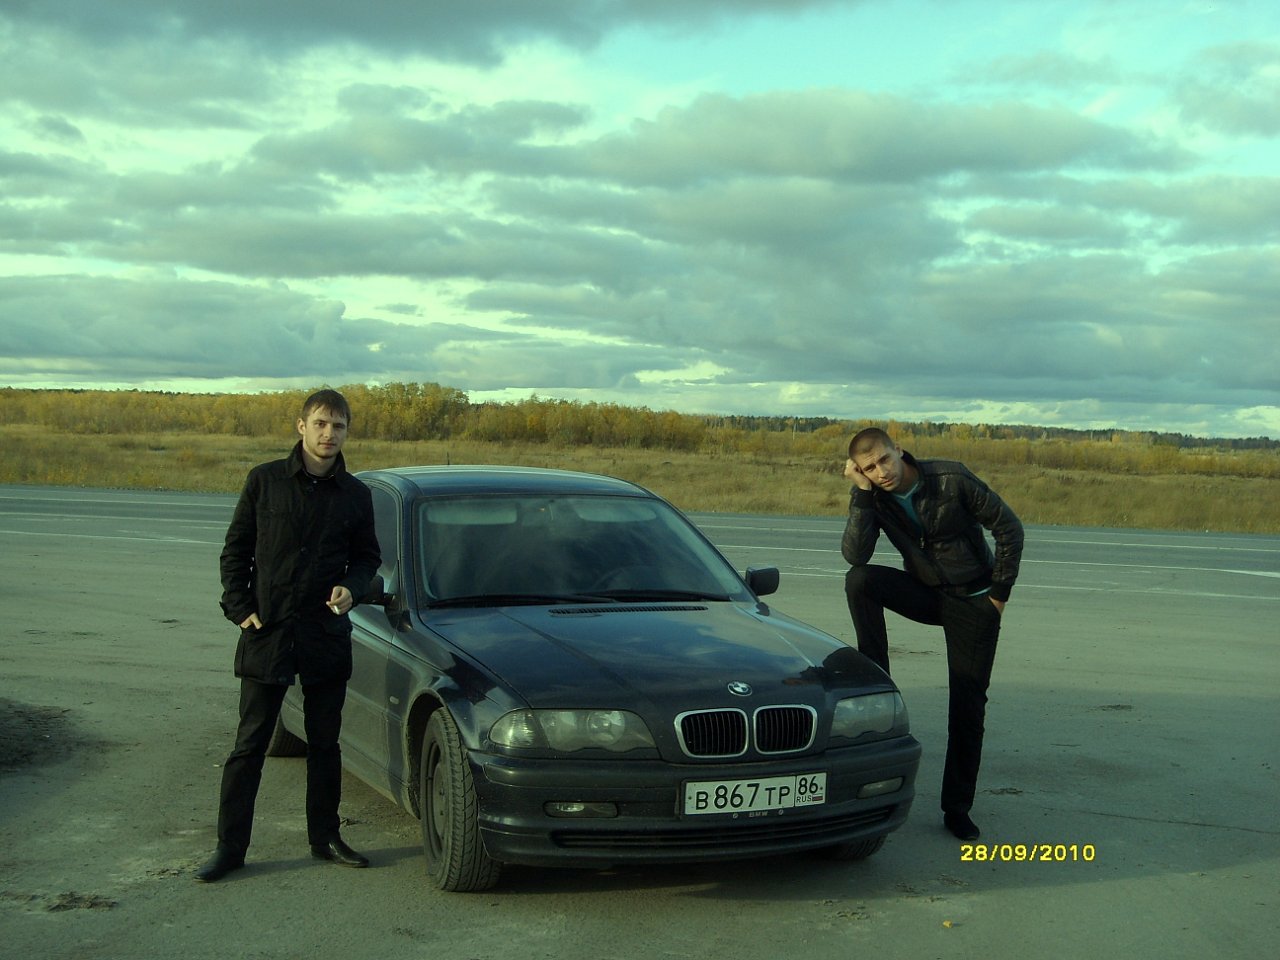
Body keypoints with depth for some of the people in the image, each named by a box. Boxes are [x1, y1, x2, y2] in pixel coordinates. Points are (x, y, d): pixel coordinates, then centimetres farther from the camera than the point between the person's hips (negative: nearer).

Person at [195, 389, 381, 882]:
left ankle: (325, 837, 24)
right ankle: (230, 846, 10)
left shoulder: (354, 494, 4)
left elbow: (367, 557, 12)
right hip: (266, 633, -2)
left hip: (327, 635, 2)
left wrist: (351, 588, -8)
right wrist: (239, 608, -5)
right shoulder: (265, 480, -1)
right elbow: (235, 550, 4)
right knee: (249, 744, 3)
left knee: (325, 743, 11)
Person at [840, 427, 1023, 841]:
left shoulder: (952, 479, -19)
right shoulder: (872, 497, -10)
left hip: (973, 602, -2)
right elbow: (855, 555, -24)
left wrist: (1000, 591, -8)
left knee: (968, 705, -3)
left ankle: (957, 808, 8)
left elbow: (1009, 527, -10)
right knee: (860, 580, -26)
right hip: (925, 593, 3)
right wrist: (862, 493, -29)